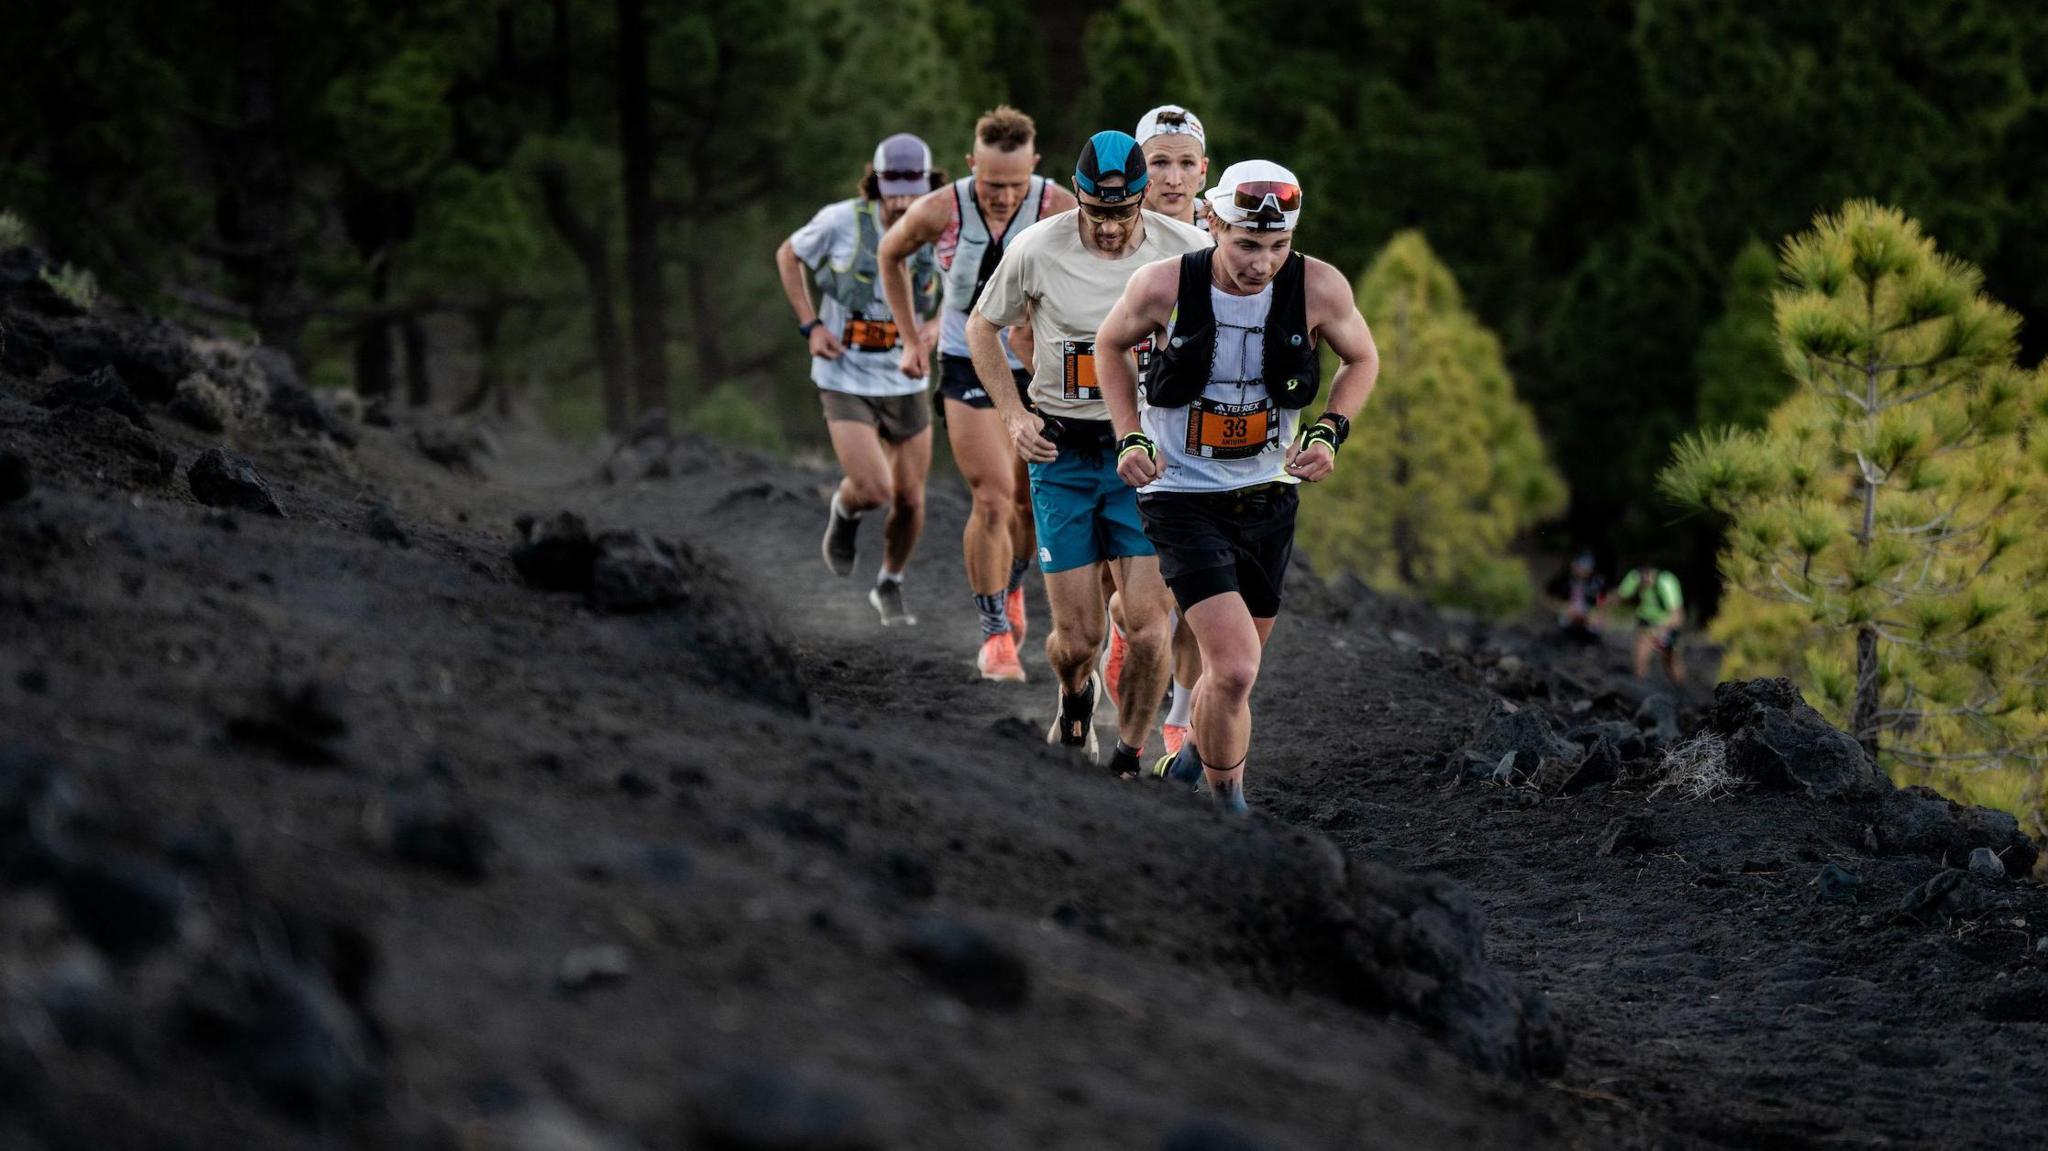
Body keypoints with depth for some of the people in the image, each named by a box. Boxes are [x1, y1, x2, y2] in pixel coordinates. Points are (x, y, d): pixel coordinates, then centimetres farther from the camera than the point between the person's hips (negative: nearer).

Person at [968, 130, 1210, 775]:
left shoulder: (1186, 251, -9)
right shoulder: (1038, 249, -9)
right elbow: (983, 327, 9)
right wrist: (1012, 414, 0)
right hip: (1062, 455, 0)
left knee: (1147, 630, -12)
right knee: (1077, 638, 2)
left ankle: (1128, 760, 10)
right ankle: (1075, 698, 38)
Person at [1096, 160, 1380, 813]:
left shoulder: (1319, 288, -13)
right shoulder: (1164, 287, -17)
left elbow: (1362, 359, 7)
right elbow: (1111, 343, 5)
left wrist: (1330, 432, -9)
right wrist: (1129, 437, -5)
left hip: (1268, 500, 4)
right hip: (1183, 499, -4)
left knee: (1233, 669, 19)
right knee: (1235, 668, -19)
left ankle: (1193, 759, 50)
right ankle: (1227, 807, 1)